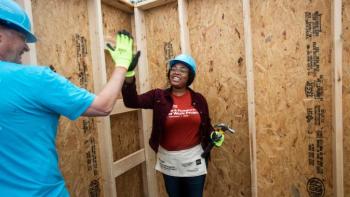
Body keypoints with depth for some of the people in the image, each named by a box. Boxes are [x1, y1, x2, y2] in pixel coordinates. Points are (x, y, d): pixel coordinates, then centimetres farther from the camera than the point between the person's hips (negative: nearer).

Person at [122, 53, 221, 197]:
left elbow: (206, 126, 6)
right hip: (169, 160, 0)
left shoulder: (198, 99, -3)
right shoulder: (158, 96, -8)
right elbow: (131, 102, -22)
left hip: (194, 159, 0)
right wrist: (129, 77, -37)